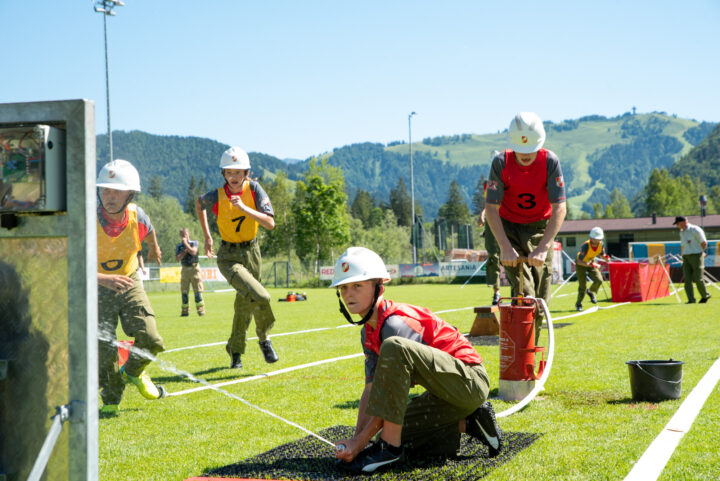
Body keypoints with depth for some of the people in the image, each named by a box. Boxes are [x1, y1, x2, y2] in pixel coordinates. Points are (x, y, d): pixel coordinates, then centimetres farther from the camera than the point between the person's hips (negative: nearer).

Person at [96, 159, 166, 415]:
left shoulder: (137, 216, -17)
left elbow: (149, 232, 11)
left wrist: (154, 249, 31)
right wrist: (104, 279, -45)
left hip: (129, 282, 3)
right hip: (97, 287, -3)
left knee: (151, 340, -8)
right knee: (105, 347, -10)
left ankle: (133, 372, 26)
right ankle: (111, 400, 17)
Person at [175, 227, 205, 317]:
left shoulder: (194, 243, 2)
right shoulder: (179, 246, 9)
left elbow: (193, 252, -17)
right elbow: (177, 258, -3)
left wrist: (186, 243, -12)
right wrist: (185, 251, -13)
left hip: (194, 268, -3)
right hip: (184, 269, 3)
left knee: (197, 290, -6)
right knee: (184, 291, 2)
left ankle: (201, 310, -2)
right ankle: (185, 311, 8)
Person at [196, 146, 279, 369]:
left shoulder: (254, 189, -12)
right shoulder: (216, 196, -15)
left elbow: (270, 223, -21)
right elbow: (199, 203, 11)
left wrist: (244, 208, -33)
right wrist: (207, 236, 12)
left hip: (252, 253, 3)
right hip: (228, 256, -3)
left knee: (245, 305, 18)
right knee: (260, 296, -24)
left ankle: (235, 350, 41)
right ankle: (264, 339, 1)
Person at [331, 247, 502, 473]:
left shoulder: (396, 323, -21)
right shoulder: (368, 332, 8)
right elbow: (371, 390, 7)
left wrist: (361, 441, -21)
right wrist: (356, 439, -4)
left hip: (470, 382, -10)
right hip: (445, 393, 10)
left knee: (394, 348, -30)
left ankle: (390, 448, -24)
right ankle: (468, 423, 14)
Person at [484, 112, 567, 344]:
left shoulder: (550, 162, -18)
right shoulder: (501, 163, -18)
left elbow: (559, 207, -21)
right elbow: (491, 207, -18)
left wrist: (543, 248, -30)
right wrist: (505, 247, -27)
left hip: (541, 229, 1)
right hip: (510, 228, -1)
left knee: (540, 298, 1)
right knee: (523, 294, -15)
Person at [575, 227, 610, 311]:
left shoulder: (601, 245, -18)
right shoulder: (586, 246, -34)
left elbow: (602, 255, 2)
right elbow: (579, 261, -34)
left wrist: (606, 257, -22)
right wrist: (590, 265, -47)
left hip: (591, 263, 5)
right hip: (580, 263, -5)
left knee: (599, 280, -15)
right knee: (583, 286, -7)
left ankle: (591, 292, 18)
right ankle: (578, 304, 14)